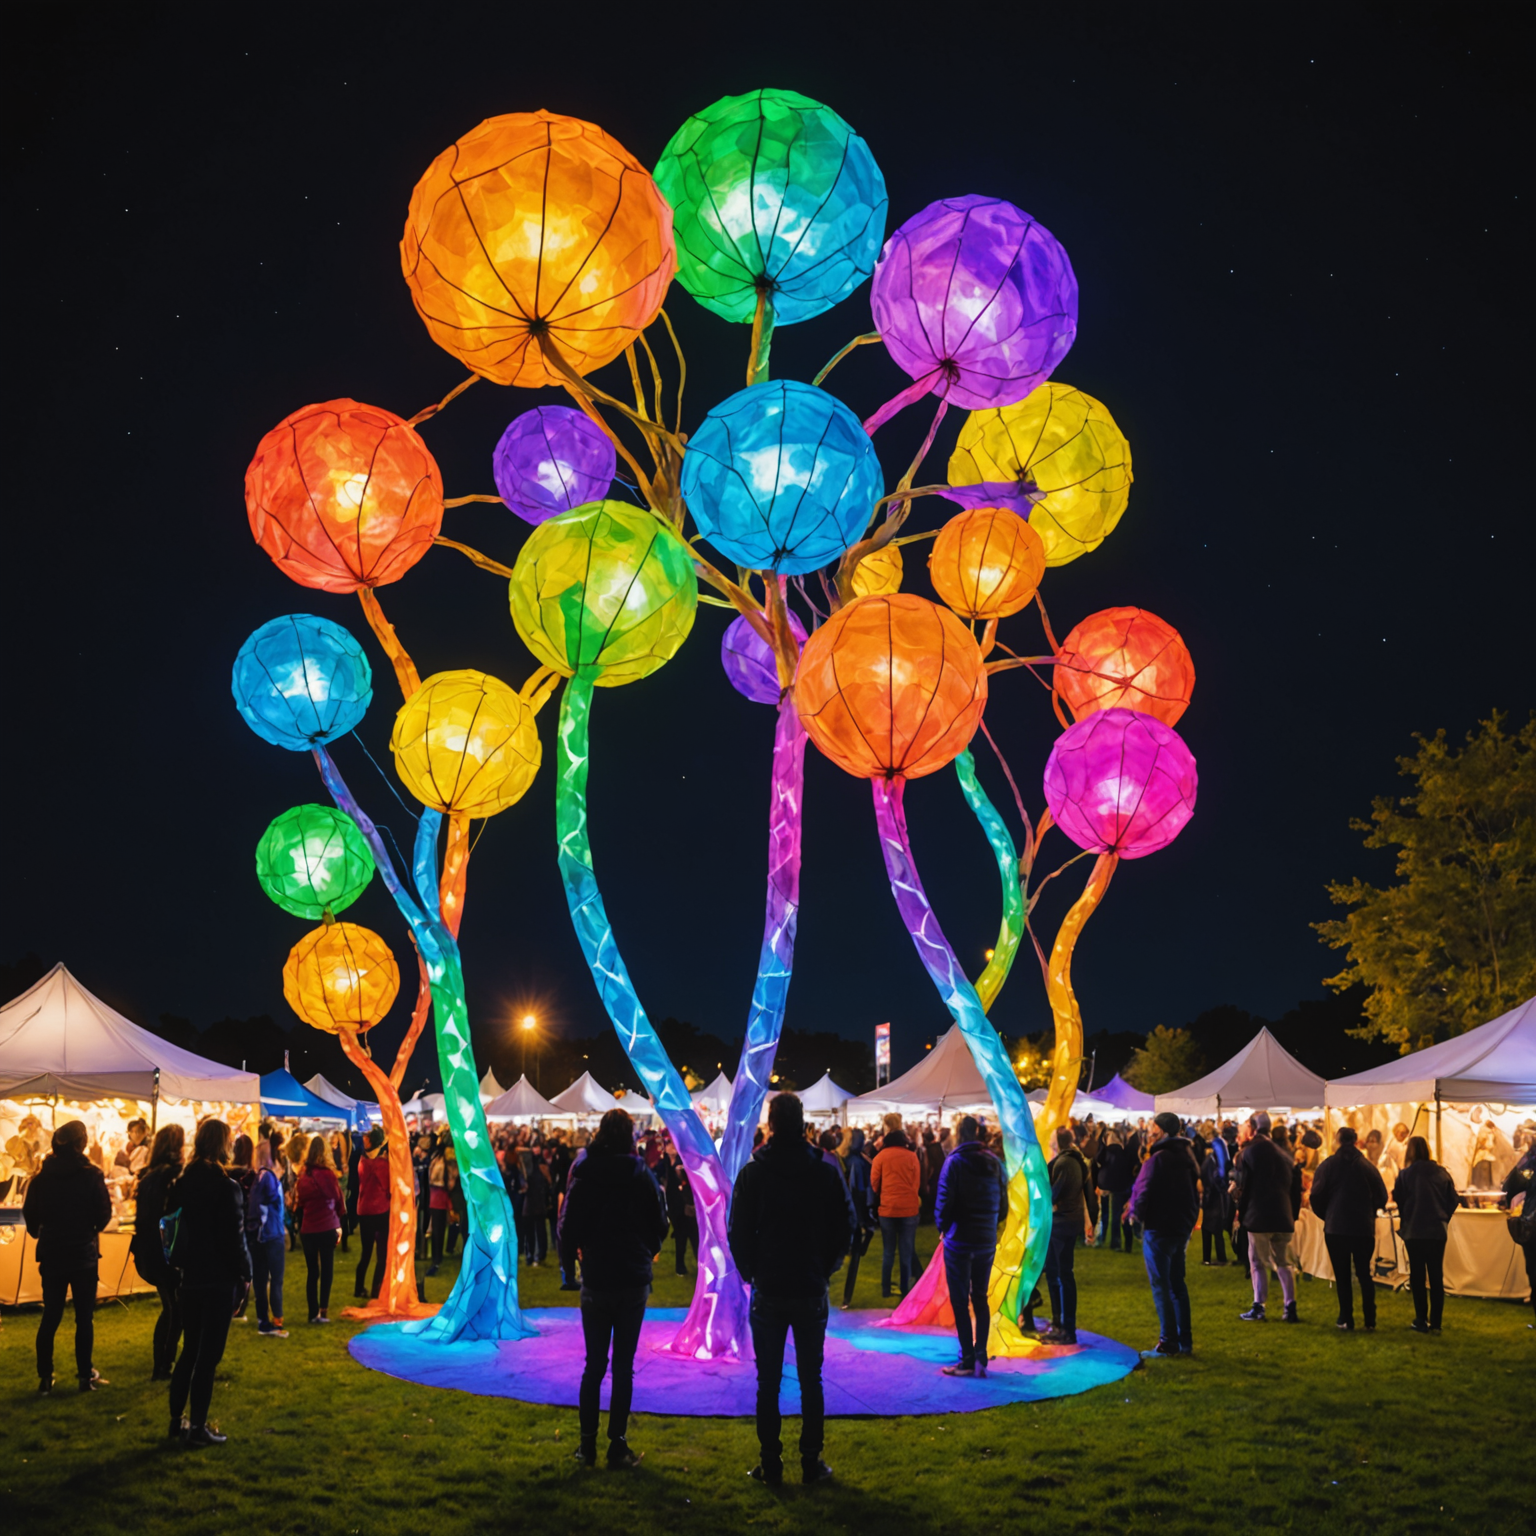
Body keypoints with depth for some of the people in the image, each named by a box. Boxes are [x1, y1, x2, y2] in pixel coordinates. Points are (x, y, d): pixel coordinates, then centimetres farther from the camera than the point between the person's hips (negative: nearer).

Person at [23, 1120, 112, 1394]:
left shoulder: (41, 1176, -2)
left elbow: (30, 1214, 1)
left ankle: (45, 1378, 10)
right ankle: (85, 1376, 8)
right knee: (84, 1317, 5)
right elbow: (104, 1214, -10)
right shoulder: (91, 1175, -11)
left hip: (51, 1255, 3)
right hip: (84, 1254, -3)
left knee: (50, 1316, 10)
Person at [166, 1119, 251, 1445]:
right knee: (208, 1354, 0)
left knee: (191, 1350, 17)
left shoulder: (184, 1182, 4)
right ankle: (197, 1427, 4)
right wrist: (245, 1274, -5)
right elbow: (234, 1235, -15)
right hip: (219, 1280, -7)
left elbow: (174, 1224, 10)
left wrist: (182, 1262, 18)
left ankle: (177, 1420, 22)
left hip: (190, 1277, 7)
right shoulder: (225, 1186, -16)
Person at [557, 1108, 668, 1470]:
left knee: (594, 1363, 10)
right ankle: (618, 1445, 5)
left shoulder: (584, 1176, -6)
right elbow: (659, 1226, 0)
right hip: (634, 1281, -1)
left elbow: (568, 1228, -5)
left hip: (595, 1281, 1)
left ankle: (588, 1444, 13)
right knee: (624, 1365, 5)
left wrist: (570, 1264, 12)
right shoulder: (642, 1176, -6)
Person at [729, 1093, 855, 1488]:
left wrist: (752, 1274, 7)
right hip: (812, 1292, 1)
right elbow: (845, 1228, -2)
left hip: (768, 1292, -1)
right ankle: (811, 1463, 12)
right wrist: (825, 1270, 9)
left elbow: (738, 1232, -6)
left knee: (768, 1381, 7)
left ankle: (770, 1464, 10)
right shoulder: (826, 1172, -4)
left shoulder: (753, 1173, -7)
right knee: (811, 1380, 9)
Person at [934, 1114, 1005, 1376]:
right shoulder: (994, 1163, 4)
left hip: (959, 1241, -5)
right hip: (987, 1242, 5)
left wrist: (943, 1228, 2)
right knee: (981, 1299, 13)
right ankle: (981, 1359, 12)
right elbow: (1003, 1203, 6)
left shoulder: (954, 1162, -12)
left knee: (960, 1301, 1)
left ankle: (967, 1360, 2)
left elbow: (944, 1202, -14)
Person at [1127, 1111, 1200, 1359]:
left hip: (1159, 1227, -8)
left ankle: (1168, 1342, -3)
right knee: (1176, 1283, 16)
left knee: (1160, 1285, -2)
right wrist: (1191, 1217, 18)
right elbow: (1195, 1190, 14)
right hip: (1182, 1226, 8)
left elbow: (1144, 1191, -17)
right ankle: (1184, 1340, 19)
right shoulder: (1186, 1156, 8)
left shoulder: (1158, 1159, -19)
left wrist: (1135, 1213, 2)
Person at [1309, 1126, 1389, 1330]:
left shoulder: (1327, 1165, -3)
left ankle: (1346, 1319, 3)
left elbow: (1316, 1197, -7)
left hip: (1335, 1228, -2)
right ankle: (1370, 1319, 9)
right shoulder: (1368, 1166, 2)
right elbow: (1381, 1197, 2)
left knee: (1342, 1275, 5)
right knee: (1364, 1273, 12)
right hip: (1365, 1228, 2)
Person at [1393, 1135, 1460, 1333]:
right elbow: (1453, 1200, 1)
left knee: (1417, 1276, 6)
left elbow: (1398, 1201, -6)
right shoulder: (1441, 1173, 0)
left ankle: (1421, 1322, 6)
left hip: (1414, 1232, -2)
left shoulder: (1405, 1174, -7)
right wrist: (1442, 1218, 14)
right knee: (1436, 1276, 9)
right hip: (1438, 1231, 2)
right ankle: (1435, 1323, 9)